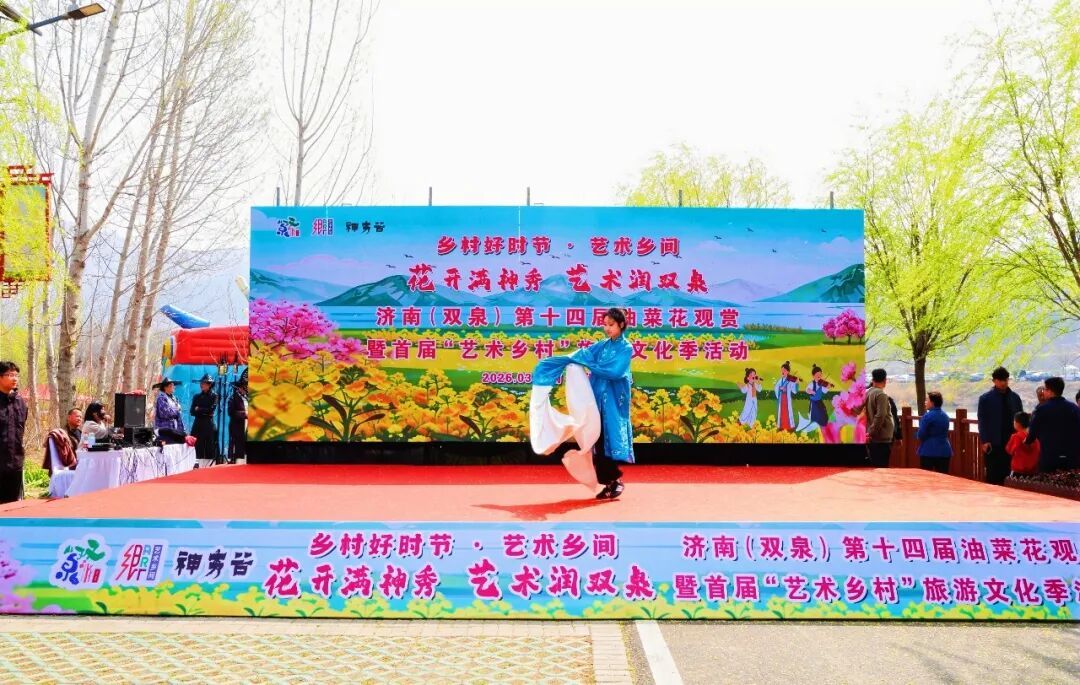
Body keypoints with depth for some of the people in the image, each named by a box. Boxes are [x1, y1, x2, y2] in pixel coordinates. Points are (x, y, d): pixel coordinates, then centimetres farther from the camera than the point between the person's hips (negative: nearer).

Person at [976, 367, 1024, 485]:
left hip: (1012, 442, 3)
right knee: (993, 475, 0)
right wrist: (984, 441, -10)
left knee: (1008, 473, 4)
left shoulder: (1015, 397, 7)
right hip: (993, 443, -3)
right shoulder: (985, 398, -1)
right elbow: (982, 421, -3)